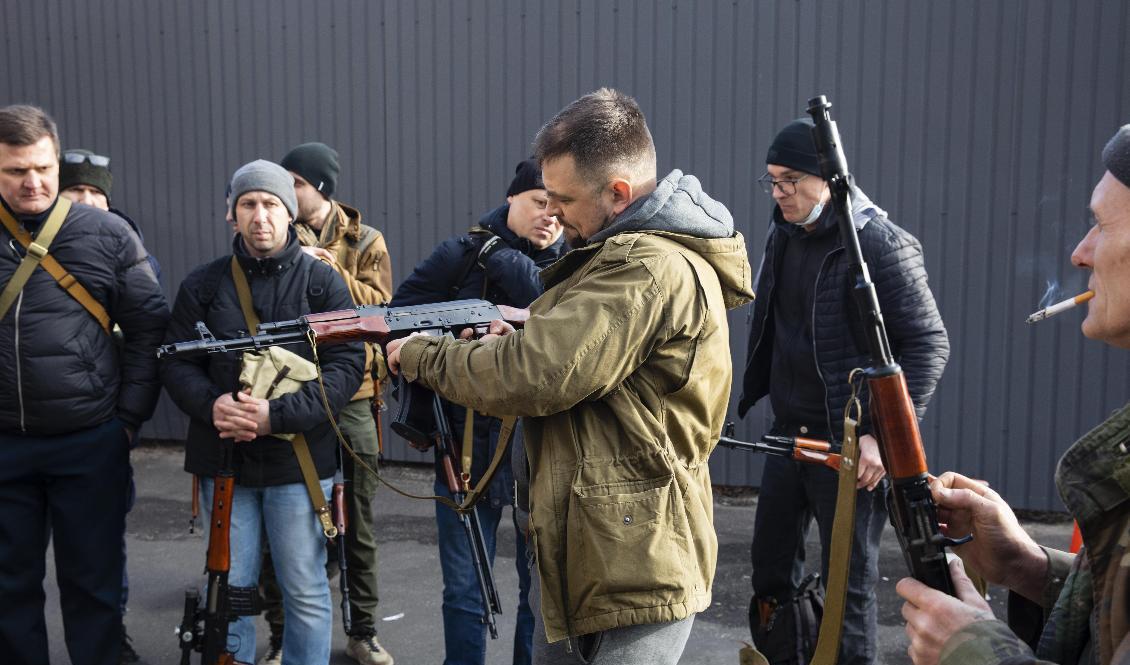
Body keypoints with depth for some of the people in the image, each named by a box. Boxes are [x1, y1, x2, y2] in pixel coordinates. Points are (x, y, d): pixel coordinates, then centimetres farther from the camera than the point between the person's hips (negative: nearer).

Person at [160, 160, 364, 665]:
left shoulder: (322, 281, 0)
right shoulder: (203, 284, 7)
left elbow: (346, 364, -8)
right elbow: (176, 362, 5)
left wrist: (278, 415, -20)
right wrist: (210, 404, -16)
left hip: (299, 460, -2)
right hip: (222, 458, 2)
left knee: (305, 592, 7)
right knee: (228, 589, 13)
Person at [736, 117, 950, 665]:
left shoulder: (882, 244, -15)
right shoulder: (784, 235, 7)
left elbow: (929, 345, -15)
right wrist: (754, 394, 16)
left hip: (850, 444, -7)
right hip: (788, 433, 7)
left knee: (848, 583, 3)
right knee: (771, 564, 17)